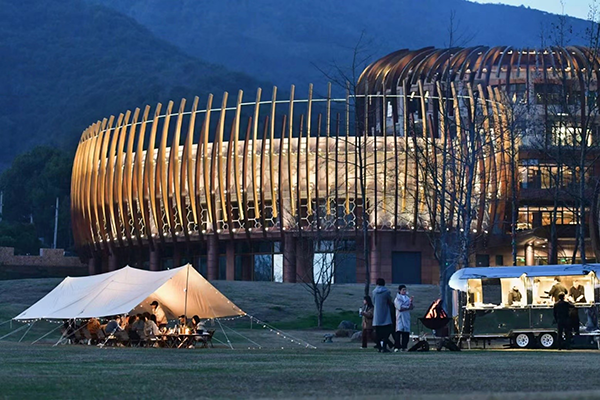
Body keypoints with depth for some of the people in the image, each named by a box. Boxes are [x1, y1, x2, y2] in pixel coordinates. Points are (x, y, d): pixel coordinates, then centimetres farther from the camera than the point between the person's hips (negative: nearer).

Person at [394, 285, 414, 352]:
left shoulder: (407, 298, 16)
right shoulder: (397, 299, 3)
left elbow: (411, 308, 7)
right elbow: (400, 308, -9)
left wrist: (411, 302, -11)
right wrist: (408, 307, -1)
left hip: (407, 317, 4)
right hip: (400, 317, -4)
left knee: (406, 332, -4)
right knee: (399, 331, -14)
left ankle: (404, 347, -3)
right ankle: (397, 347, -17)